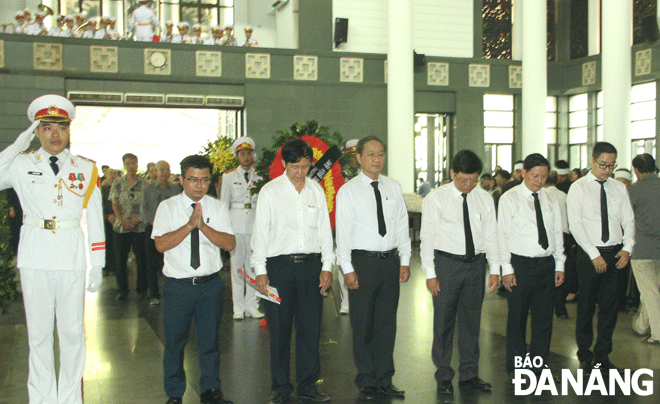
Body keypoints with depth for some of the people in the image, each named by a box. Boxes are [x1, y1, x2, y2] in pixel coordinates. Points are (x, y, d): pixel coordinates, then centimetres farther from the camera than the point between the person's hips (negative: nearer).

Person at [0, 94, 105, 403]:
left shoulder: (85, 169, 7)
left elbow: (95, 218, 7)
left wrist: (97, 266, 4)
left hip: (71, 258, 0)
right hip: (34, 258, 0)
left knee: (72, 331, 6)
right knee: (39, 333, 8)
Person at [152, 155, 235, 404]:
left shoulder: (218, 208, 5)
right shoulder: (167, 207, 0)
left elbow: (230, 244, -6)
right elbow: (161, 244, -11)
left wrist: (203, 226, -17)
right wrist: (189, 225, -18)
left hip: (210, 284, 2)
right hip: (178, 285, -1)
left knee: (210, 339, 10)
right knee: (174, 341, 6)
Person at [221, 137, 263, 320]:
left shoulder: (260, 176, 9)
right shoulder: (229, 177, 8)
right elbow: (224, 204, 9)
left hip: (255, 225, 1)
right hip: (236, 224, -1)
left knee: (253, 265, 2)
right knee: (237, 265, -2)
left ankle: (252, 305, 11)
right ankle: (238, 307, 6)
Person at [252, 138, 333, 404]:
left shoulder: (317, 191, 10)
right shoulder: (269, 191, 2)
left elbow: (324, 230, 12)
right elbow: (260, 232, 1)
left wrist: (327, 267, 6)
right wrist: (260, 270, -4)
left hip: (311, 264, 2)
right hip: (279, 264, -2)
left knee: (310, 326, 5)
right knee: (279, 328, 2)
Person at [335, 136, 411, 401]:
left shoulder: (394, 187, 10)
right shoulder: (348, 191, -2)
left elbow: (402, 225, 12)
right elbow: (342, 232, -5)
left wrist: (405, 261, 6)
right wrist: (347, 269, -11)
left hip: (390, 261, 4)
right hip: (362, 261, -4)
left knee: (387, 323, 10)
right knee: (363, 325, 2)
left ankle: (385, 380, 22)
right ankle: (367, 382, 15)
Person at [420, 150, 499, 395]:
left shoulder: (484, 199, 7)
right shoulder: (436, 198, -4)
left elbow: (491, 235, 10)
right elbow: (427, 237, -5)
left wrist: (495, 269, 4)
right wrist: (430, 273, -10)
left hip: (475, 264, 4)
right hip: (447, 263, -3)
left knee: (472, 321, 11)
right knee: (444, 321, 3)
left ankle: (469, 374, 25)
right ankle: (443, 375, 17)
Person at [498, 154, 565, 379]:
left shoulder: (551, 199, 11)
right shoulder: (510, 199, -3)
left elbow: (557, 232, 13)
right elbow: (503, 235, -5)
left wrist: (559, 265, 7)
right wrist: (507, 269, -10)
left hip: (547, 265, 4)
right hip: (521, 265, -4)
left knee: (544, 318, 9)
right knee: (517, 318, 3)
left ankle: (539, 365, 21)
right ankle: (516, 367, 15)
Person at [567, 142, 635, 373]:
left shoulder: (619, 189, 11)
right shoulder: (579, 188, -3)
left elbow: (628, 221, 10)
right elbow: (575, 224, -9)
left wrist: (627, 248, -7)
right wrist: (594, 255, -14)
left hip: (615, 254, 4)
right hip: (589, 254, -4)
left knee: (609, 307, 8)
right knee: (586, 307, 3)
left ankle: (603, 356, 20)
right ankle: (585, 356, 16)